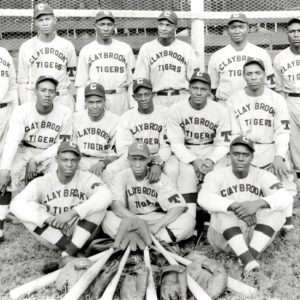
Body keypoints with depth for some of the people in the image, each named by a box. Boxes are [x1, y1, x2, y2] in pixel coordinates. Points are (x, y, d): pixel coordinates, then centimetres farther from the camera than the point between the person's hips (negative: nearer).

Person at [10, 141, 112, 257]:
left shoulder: (87, 178, -10)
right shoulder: (41, 182, -8)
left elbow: (106, 196, -31)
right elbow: (16, 205, -23)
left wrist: (72, 213, -40)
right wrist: (48, 218, -37)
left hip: (81, 236, -1)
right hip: (51, 236, 1)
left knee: (99, 202, -24)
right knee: (29, 208, -22)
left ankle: (68, 254, -28)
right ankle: (70, 250, -24)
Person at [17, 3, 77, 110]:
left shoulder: (67, 46, 6)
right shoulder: (26, 47, 4)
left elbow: (71, 76, 11)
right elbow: (22, 81, 6)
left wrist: (66, 97, 5)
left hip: (62, 99, 1)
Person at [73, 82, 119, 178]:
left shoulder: (115, 120, -3)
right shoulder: (76, 117, 7)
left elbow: (116, 154, -3)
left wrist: (102, 163, -22)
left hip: (105, 161, -2)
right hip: (80, 161, 2)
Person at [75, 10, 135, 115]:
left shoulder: (125, 48, 8)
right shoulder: (86, 50, 7)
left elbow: (132, 80, 8)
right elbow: (81, 84, 6)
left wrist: (134, 108, 1)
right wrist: (79, 112, -2)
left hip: (120, 98, 1)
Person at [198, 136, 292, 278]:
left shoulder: (263, 176, -5)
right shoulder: (216, 175, -8)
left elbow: (286, 197, -23)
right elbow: (204, 198, -29)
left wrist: (258, 204, -42)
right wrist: (235, 206, -44)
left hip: (257, 238, 1)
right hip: (224, 237, -1)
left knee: (276, 209, -22)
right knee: (223, 208, -30)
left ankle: (251, 254, -31)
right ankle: (249, 261, -39)